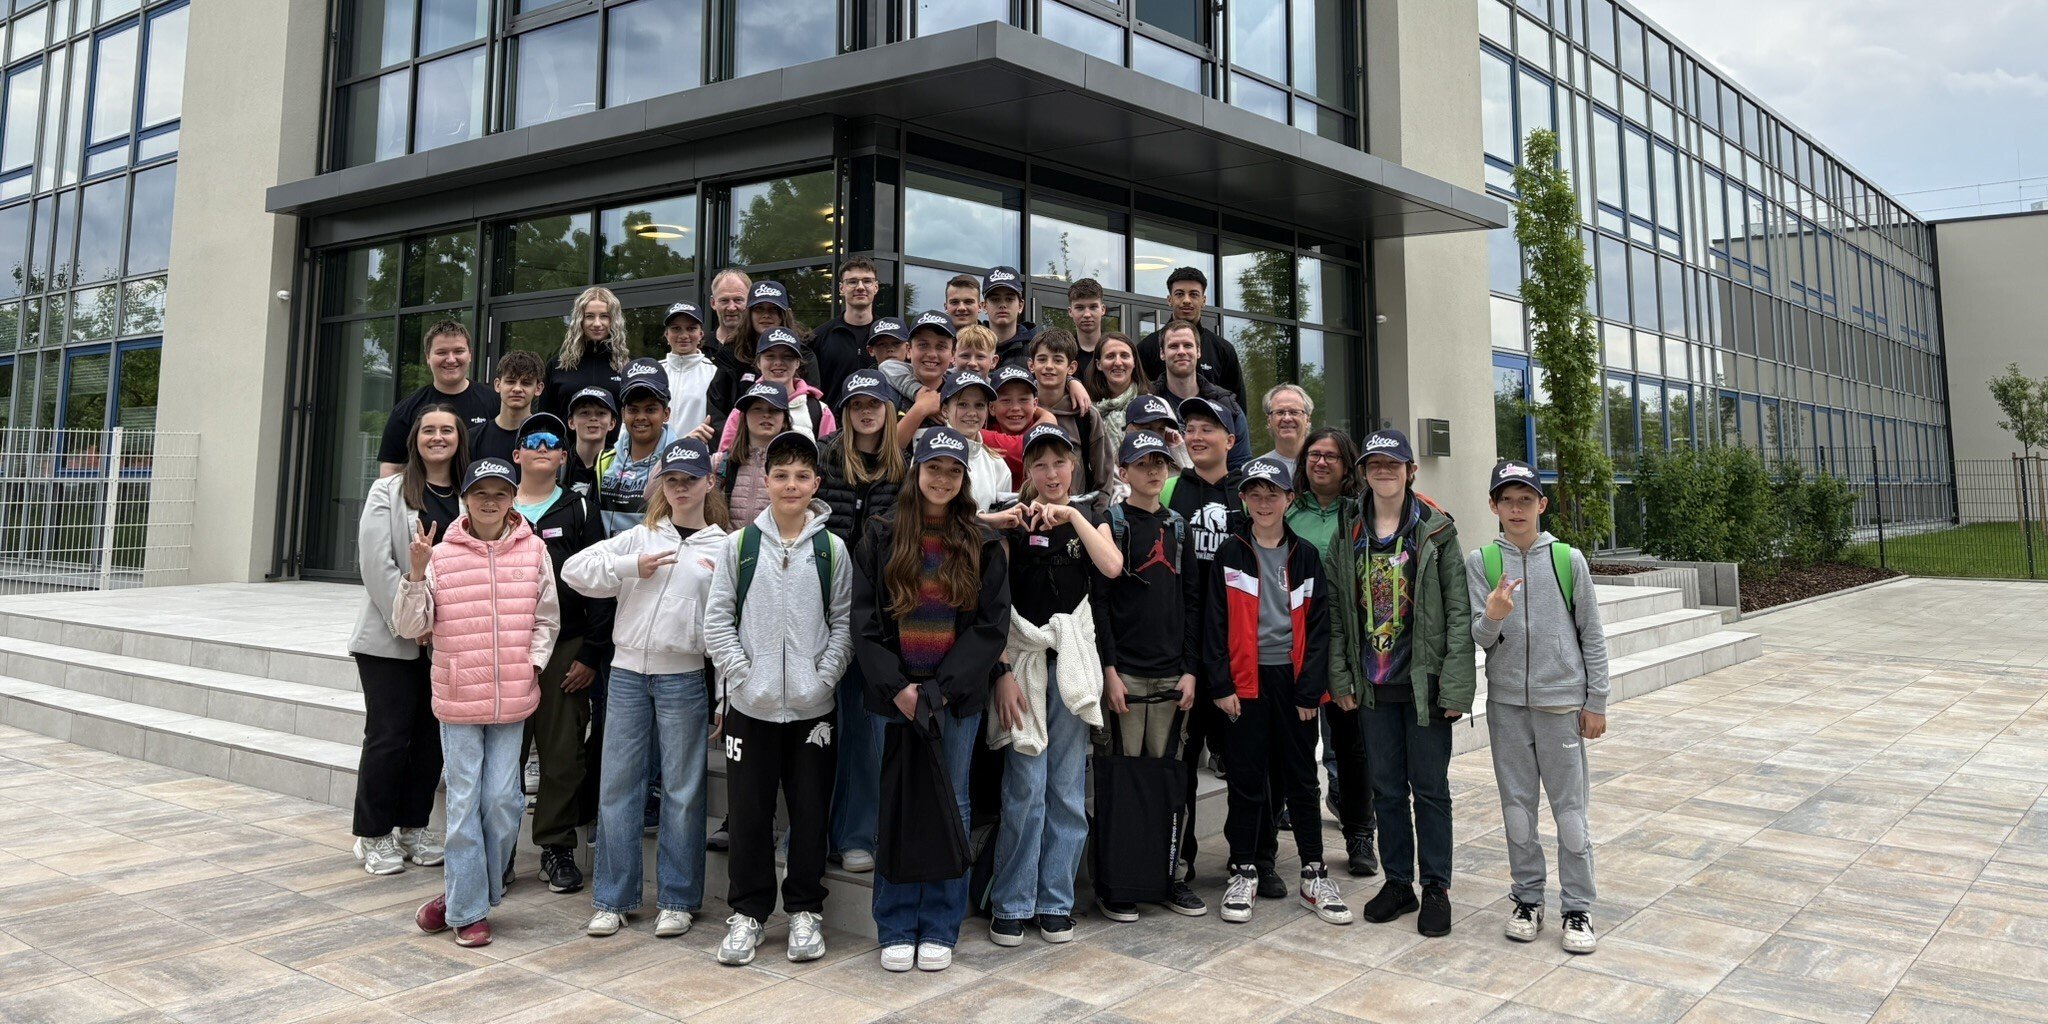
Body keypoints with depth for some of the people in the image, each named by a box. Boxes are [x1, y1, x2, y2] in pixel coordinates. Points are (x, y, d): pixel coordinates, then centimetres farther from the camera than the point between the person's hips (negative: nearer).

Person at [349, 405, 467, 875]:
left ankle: (414, 827, 24)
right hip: (392, 637, -3)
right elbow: (377, 564, -9)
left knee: (432, 735, 10)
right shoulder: (388, 492, -2)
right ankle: (374, 835, 14)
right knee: (388, 736, 0)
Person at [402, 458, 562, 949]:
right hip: (457, 695, -1)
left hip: (512, 696, 1)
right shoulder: (440, 555, -1)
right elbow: (409, 625, -2)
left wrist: (532, 663, -2)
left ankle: (462, 893, 23)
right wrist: (416, 573, -14)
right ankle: (468, 909, 15)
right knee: (463, 801, 3)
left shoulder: (533, 551, 2)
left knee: (503, 799, 3)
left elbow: (547, 618, 10)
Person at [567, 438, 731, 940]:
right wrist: (629, 568, -8)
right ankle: (612, 899, 17)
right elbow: (574, 569, 4)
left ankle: (677, 900, 17)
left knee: (682, 789, 4)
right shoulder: (638, 538, 10)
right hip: (626, 672, 3)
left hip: (684, 677, -2)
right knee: (617, 784, 6)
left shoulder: (725, 548, 3)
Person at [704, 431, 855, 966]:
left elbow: (844, 623, 3)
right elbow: (716, 619, 1)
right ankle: (747, 912, 21)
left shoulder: (832, 549, 2)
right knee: (748, 812, 6)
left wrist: (823, 678, -8)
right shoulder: (739, 545, 1)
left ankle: (805, 911, 23)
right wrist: (742, 675, -8)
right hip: (751, 705, 0)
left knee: (811, 812, 8)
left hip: (814, 706, 0)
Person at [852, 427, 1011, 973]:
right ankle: (897, 931, 16)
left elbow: (992, 625, -2)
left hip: (956, 697, 0)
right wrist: (895, 687, -11)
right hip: (895, 693, 0)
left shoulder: (983, 545, 4)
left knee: (951, 807, 7)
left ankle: (939, 929, 17)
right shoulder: (881, 538, 4)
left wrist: (940, 689, -11)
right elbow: (864, 620, -1)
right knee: (896, 808, 5)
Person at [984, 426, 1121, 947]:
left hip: (1073, 661, 3)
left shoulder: (1089, 519, 10)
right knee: (1026, 787, -4)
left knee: (1068, 789, 6)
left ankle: (1056, 901, 17)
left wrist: (1073, 516, -12)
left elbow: (1112, 566, -9)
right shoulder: (1012, 521, 2)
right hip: (1022, 658, -3)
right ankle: (1011, 904, 8)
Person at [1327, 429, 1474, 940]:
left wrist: (1455, 684, -12)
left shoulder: (1436, 531, -4)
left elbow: (1458, 611, -7)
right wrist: (1340, 677, 0)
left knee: (1430, 786, 5)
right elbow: (1336, 613, 6)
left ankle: (1436, 887, 18)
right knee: (1386, 787, 12)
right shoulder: (1349, 536, 6)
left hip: (1424, 681, -3)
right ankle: (1397, 882, 24)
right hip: (1373, 685, 3)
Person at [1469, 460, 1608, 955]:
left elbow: (1592, 634, 4)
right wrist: (1492, 616, -27)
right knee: (1517, 807, 10)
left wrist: (1595, 702, 2)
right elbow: (1478, 638, -4)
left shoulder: (1568, 560, 0)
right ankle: (1527, 898, 23)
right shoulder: (1480, 562, 1)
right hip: (1506, 702, 1)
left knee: (1570, 810, 2)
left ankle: (1578, 908, 14)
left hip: (1561, 702, -1)